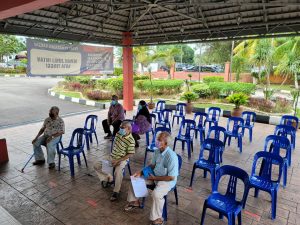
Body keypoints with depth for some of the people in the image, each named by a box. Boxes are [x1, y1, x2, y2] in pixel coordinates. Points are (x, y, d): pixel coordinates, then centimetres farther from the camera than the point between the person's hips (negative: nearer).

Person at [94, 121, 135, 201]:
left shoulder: (131, 140, -22)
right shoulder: (118, 134, -2)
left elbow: (129, 154, -19)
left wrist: (118, 161, -21)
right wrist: (111, 155, 8)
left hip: (122, 160, -7)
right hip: (112, 157, 7)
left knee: (118, 172, -36)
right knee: (96, 166, 0)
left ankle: (116, 192, -16)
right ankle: (109, 179, 17)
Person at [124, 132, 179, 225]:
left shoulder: (171, 157, -30)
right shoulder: (157, 151, -6)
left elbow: (171, 177, -26)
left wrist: (154, 178, -20)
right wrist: (141, 172, -2)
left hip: (167, 180, -8)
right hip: (155, 176, 8)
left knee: (156, 194, -35)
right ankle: (134, 201, 29)